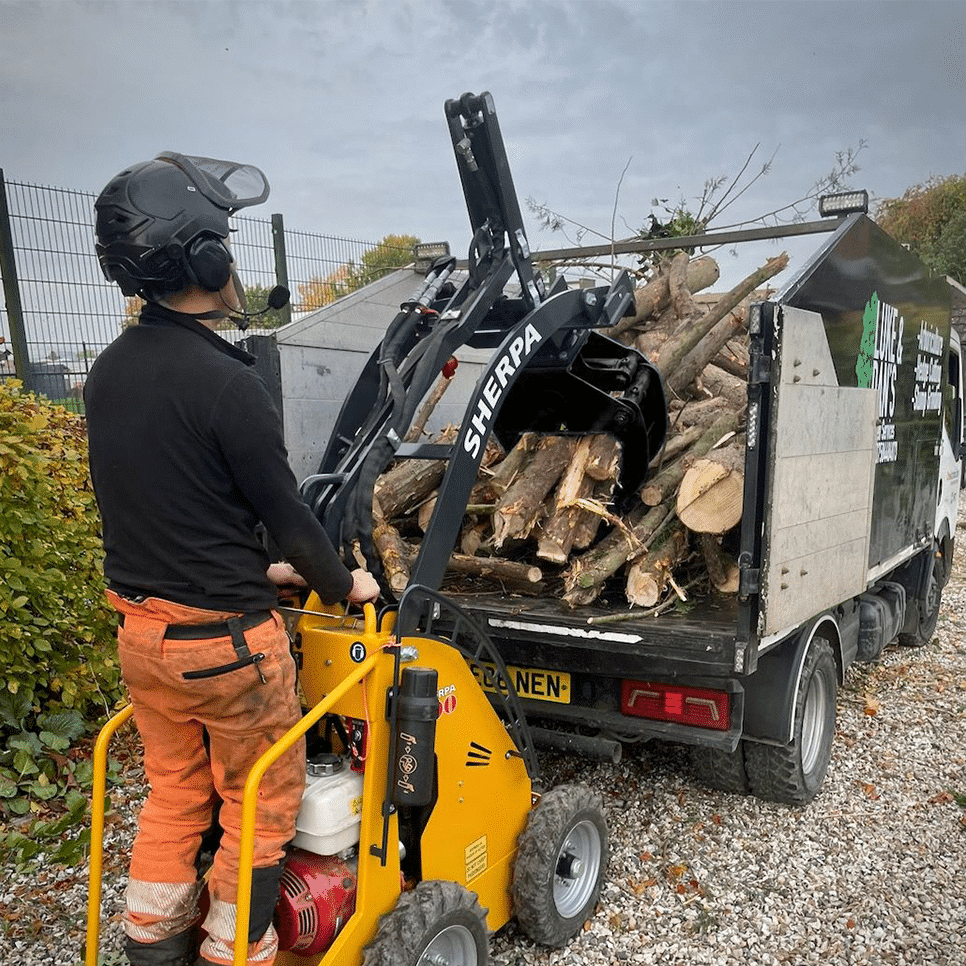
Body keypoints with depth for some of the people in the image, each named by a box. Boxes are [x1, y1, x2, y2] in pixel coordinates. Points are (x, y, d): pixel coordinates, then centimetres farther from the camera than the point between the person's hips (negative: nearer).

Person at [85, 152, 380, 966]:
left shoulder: (108, 372, 3)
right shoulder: (225, 384, -23)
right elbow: (285, 508, -15)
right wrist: (342, 582, 3)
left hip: (139, 624, 8)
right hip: (222, 636, -7)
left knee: (175, 791, 23)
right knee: (262, 804, 13)